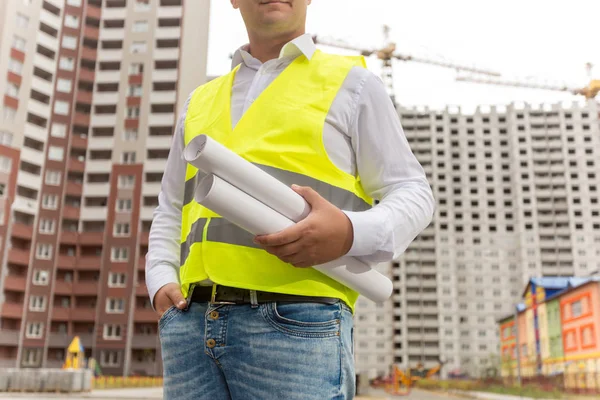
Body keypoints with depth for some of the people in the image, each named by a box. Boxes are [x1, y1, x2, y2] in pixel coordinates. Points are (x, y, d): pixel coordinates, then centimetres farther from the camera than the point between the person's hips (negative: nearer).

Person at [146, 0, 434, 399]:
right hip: (192, 320, 5)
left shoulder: (351, 83, 11)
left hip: (297, 321, -4)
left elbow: (411, 195, 6)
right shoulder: (201, 101, 23)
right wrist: (161, 282, 8)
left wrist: (352, 233, -15)